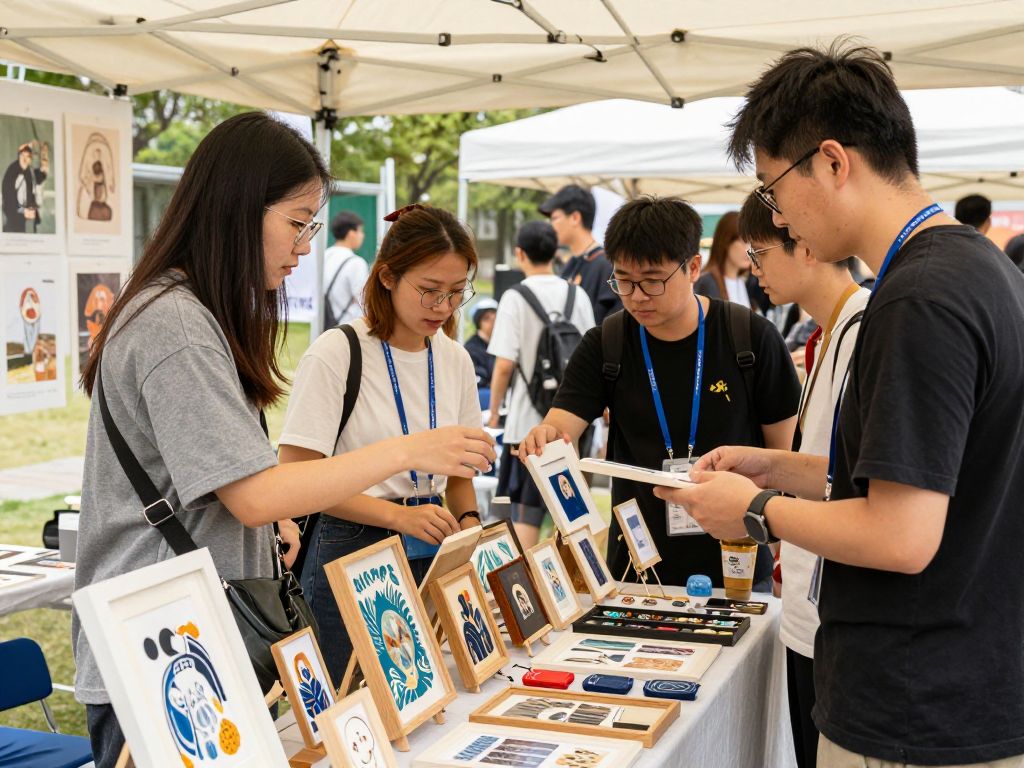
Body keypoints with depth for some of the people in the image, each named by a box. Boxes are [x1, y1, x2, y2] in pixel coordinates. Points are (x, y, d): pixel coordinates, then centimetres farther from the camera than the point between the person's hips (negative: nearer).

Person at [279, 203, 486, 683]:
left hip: (430, 554, 5)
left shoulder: (455, 360, 7)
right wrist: (398, 516, -23)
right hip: (352, 553, -5)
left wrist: (469, 522, -3)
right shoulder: (336, 354, -11)